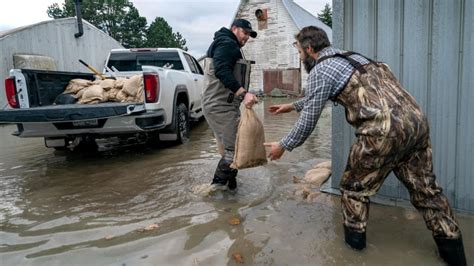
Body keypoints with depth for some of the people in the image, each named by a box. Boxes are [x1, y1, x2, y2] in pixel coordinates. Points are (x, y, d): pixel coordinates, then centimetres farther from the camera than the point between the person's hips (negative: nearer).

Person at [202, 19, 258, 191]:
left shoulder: (224, 44, 26)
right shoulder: (227, 43, -9)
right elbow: (222, 71, -26)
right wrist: (243, 93, -35)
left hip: (220, 104, 11)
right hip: (221, 106, -11)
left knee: (230, 146, 16)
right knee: (234, 148, -9)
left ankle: (228, 182, 24)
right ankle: (219, 183, 1)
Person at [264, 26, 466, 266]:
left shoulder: (320, 69, -1)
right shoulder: (349, 56, 26)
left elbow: (309, 120, 2)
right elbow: (316, 97, 40)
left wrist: (283, 146, 16)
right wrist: (292, 105, 49)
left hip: (383, 131, -8)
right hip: (416, 120, 9)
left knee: (355, 185, 15)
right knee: (425, 189, 18)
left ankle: (354, 237, 31)